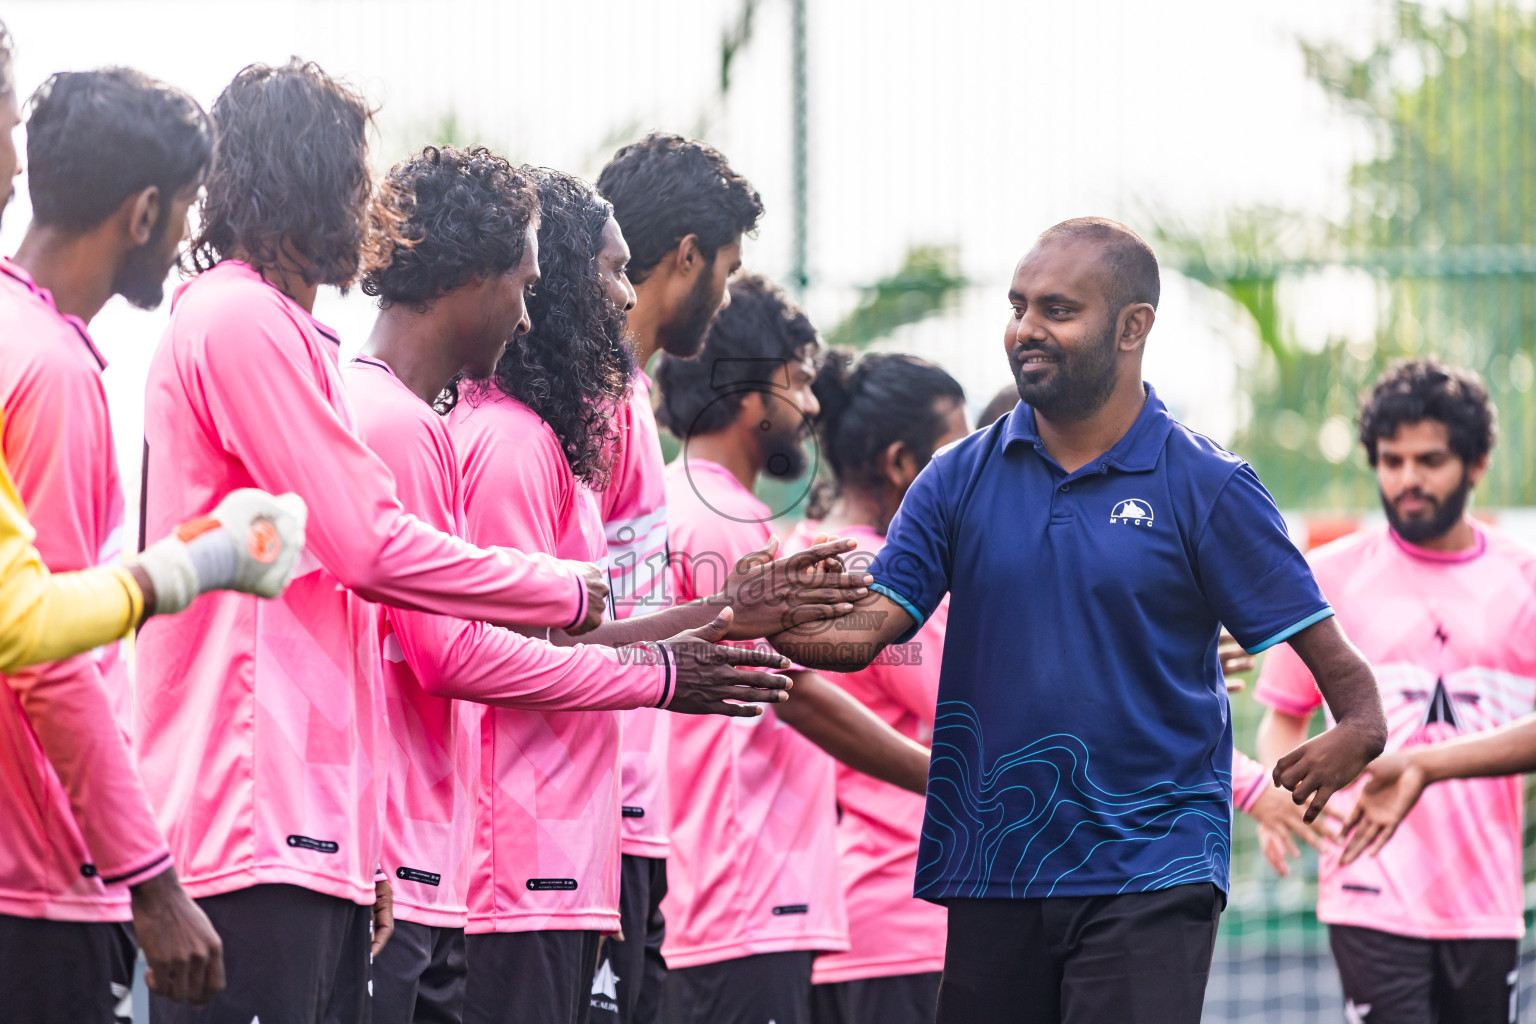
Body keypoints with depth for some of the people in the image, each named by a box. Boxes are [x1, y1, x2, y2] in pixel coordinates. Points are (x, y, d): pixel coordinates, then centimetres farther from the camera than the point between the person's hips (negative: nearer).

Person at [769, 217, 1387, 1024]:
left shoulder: (1207, 487, -2)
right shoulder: (958, 479, 7)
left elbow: (1319, 643, -2)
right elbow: (865, 629, -1)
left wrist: (1358, 731, -21)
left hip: (1149, 874, -4)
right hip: (990, 874, 4)